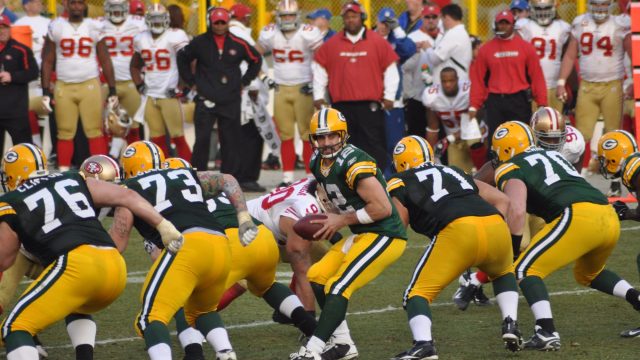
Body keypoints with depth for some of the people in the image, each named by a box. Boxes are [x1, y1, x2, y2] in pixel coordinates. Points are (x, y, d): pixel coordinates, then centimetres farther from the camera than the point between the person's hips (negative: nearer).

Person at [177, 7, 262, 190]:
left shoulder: (238, 44, 3)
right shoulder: (199, 43, 1)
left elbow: (256, 60, 16)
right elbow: (183, 59, 15)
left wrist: (244, 82, 11)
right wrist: (191, 82, 9)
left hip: (231, 101, 1)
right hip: (206, 99, -1)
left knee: (232, 141, 4)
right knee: (202, 140, -5)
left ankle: (236, 177, 7)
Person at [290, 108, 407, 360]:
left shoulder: (354, 164, -22)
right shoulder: (318, 164, 6)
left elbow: (382, 208, -24)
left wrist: (341, 221, -16)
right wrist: (328, 224, 3)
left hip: (384, 236, -10)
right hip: (362, 235, 10)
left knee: (338, 287, -15)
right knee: (317, 278, 9)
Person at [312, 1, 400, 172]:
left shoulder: (378, 42, 1)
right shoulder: (331, 44, 7)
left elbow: (390, 70, 4)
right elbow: (319, 70, 13)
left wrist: (389, 96, 0)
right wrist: (318, 95, 10)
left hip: (370, 106, -2)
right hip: (341, 105, 2)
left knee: (375, 145, -3)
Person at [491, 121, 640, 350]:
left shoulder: (511, 170, 6)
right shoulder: (551, 155, 30)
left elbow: (516, 212, -8)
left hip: (579, 217, -7)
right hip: (610, 218, 7)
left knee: (525, 270, 1)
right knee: (587, 274, 33)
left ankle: (547, 332, -17)